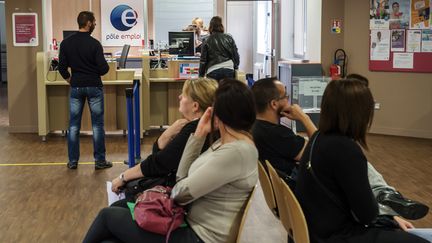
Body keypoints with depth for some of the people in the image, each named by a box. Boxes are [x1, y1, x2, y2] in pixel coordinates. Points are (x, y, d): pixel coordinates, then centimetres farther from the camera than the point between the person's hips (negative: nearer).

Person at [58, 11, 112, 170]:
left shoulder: (66, 43, -1)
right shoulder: (94, 44, -12)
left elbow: (62, 67, 0)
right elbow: (103, 68, -13)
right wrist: (99, 70, 10)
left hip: (76, 87, 3)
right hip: (94, 86, -3)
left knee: (74, 125, 9)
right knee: (97, 124, 3)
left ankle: (73, 161, 11)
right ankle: (100, 161, 7)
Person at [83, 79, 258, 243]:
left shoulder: (236, 152, -23)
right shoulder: (226, 142, 8)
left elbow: (181, 192, -19)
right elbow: (184, 178, 9)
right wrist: (199, 134, 3)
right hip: (193, 226, 9)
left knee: (108, 216, 1)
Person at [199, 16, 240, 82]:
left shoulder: (207, 42, 2)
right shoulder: (229, 39, 7)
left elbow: (203, 61, 4)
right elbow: (235, 56, 11)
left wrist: (201, 75, 13)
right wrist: (235, 67, 24)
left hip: (213, 72, -2)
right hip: (228, 69, 2)